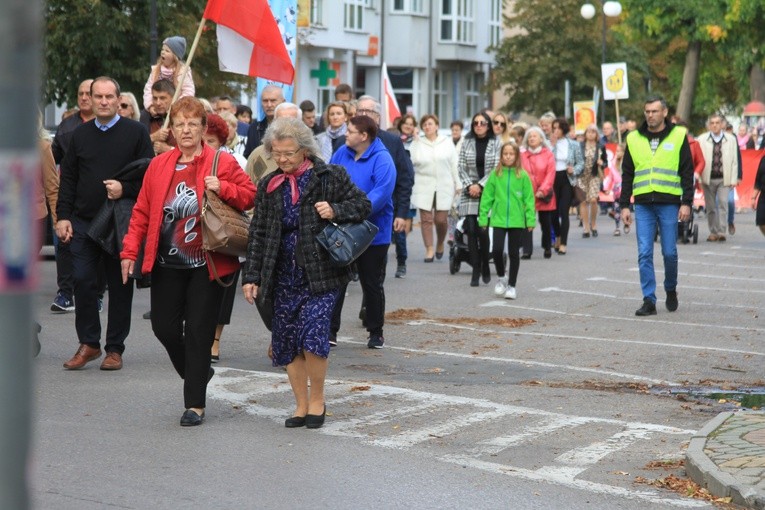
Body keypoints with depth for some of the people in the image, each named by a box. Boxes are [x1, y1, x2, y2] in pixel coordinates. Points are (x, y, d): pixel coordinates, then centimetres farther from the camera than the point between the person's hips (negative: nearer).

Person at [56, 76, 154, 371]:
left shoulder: (135, 132, 1)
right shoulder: (80, 135, 11)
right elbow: (68, 179, 12)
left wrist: (125, 189, -17)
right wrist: (62, 216, 4)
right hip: (83, 223, 3)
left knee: (120, 285, 4)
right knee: (83, 281, -3)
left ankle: (115, 349, 13)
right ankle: (88, 344, 9)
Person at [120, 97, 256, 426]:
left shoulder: (222, 163, -2)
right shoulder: (159, 166, 7)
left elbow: (249, 196, 0)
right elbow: (142, 211, 8)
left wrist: (223, 188, -17)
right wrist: (130, 250, 1)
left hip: (206, 263, -4)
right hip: (167, 264, 4)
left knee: (198, 331, -2)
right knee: (164, 327, 5)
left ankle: (195, 404, 6)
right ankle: (197, 372, 33)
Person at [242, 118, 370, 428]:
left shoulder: (331, 177, -1)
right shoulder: (269, 186, 10)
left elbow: (362, 205, 4)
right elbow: (258, 234, 10)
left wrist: (336, 211, -15)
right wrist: (251, 276, 5)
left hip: (321, 274, -4)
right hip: (284, 277, 4)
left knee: (312, 335, -16)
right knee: (287, 343, 5)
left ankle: (317, 399, 5)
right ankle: (301, 404, 18)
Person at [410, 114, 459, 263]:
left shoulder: (447, 142, 8)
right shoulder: (417, 143, 7)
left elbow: (454, 165, 9)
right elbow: (413, 160, -7)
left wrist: (457, 184, 7)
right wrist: (416, 142, -12)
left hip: (444, 187, 0)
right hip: (424, 187, 0)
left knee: (441, 219, -2)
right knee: (426, 219, -3)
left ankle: (440, 244, 24)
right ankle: (429, 250, 3)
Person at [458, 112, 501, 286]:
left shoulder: (495, 143, 1)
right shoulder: (467, 143, 8)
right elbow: (461, 167, 6)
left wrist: (480, 185, -11)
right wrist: (470, 185, -7)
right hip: (469, 193, 2)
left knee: (483, 231, -8)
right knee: (471, 231, -5)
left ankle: (485, 267, 12)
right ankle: (476, 270, 1)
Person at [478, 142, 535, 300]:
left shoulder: (523, 175, -2)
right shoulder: (495, 174, 1)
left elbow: (529, 198, -1)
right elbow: (487, 196, 4)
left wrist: (531, 220, -6)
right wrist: (483, 217, 1)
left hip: (517, 220, -1)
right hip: (498, 219, 1)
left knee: (514, 253, 6)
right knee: (497, 250, -8)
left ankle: (511, 286, 17)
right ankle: (501, 278, 18)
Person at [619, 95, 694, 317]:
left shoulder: (678, 136, 2)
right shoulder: (634, 139, 9)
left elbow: (687, 172, 2)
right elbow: (627, 175, 12)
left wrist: (686, 203, -6)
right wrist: (624, 205, 6)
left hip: (669, 204, -2)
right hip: (643, 205, 2)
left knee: (669, 252, 3)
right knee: (644, 254, -3)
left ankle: (671, 290, 27)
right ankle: (649, 300, 1)